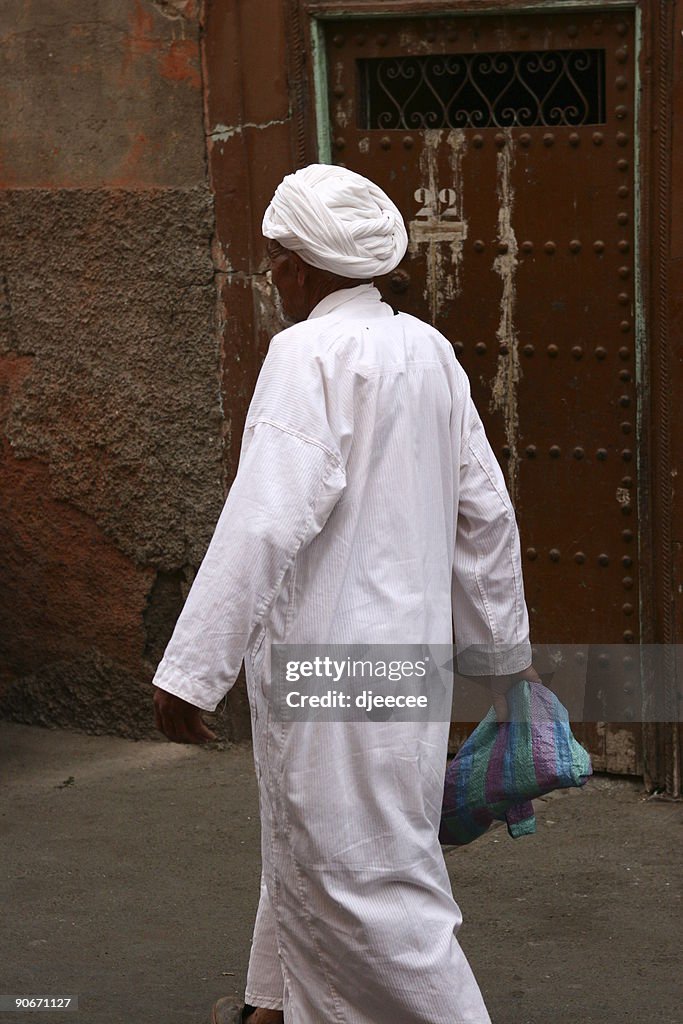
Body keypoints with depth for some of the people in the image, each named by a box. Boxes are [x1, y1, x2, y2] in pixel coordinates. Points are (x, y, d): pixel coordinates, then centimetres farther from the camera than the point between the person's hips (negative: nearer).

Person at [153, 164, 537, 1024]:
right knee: (309, 839, 25)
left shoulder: (310, 355, -18)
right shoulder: (428, 350, 6)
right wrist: (505, 649, 21)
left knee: (362, 873, 0)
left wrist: (190, 670, -23)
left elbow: (266, 522, -25)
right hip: (406, 641, 9)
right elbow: (485, 511, 11)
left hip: (330, 659, -9)